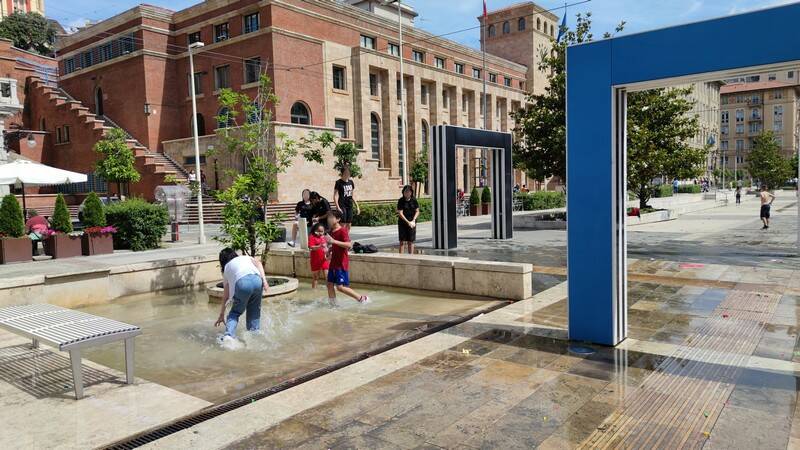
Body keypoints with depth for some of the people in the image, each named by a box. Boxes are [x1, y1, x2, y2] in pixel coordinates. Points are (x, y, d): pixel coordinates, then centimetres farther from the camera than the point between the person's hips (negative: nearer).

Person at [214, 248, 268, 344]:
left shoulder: (226, 269, 34)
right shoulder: (246, 257, 38)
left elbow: (226, 296, 34)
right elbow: (258, 263, 13)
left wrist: (221, 315, 41)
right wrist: (264, 279, 4)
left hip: (242, 283, -1)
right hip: (257, 279, 1)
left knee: (235, 312, 16)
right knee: (254, 311, 20)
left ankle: (229, 335, -4)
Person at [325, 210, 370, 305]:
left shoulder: (342, 230, -15)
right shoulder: (332, 231, 10)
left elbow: (349, 245, -29)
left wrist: (333, 241, -33)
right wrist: (329, 250, 11)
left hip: (341, 264, -8)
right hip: (333, 263, 8)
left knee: (340, 287, -8)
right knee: (330, 284, 8)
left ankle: (362, 298, 2)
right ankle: (333, 304, 19)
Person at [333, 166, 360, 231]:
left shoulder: (350, 182, 11)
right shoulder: (339, 182, -6)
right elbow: (335, 196, -10)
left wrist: (357, 206, 17)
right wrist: (338, 207, -19)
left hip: (349, 206, 6)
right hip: (342, 206, -6)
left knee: (349, 224, 6)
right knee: (343, 224, -10)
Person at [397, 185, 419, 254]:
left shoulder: (414, 200, 1)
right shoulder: (401, 201, -7)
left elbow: (417, 211, 6)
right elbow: (400, 213, -10)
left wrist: (413, 220, -8)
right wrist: (408, 222, -14)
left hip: (412, 223, 2)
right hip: (402, 223, -2)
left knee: (411, 241, 6)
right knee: (402, 241, -2)